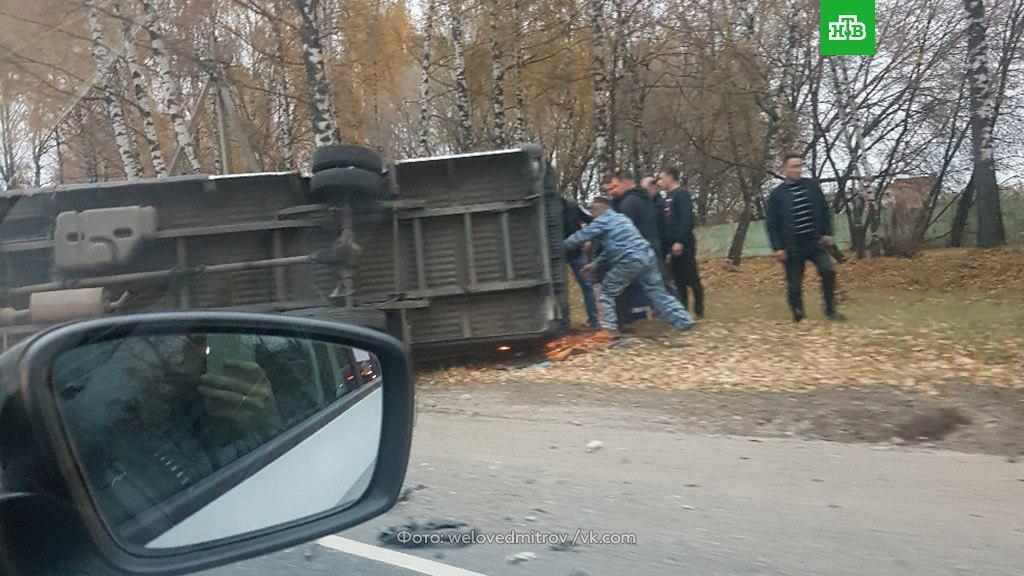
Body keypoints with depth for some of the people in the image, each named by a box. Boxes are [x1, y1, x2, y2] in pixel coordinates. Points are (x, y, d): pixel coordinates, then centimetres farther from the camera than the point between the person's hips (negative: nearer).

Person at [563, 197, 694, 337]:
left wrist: (562, 245, 16)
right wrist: (596, 263, 30)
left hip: (630, 261, -8)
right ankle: (684, 321, 12)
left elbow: (580, 237, 1)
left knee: (607, 291, 6)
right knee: (658, 293, 13)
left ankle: (609, 328, 3)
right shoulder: (620, 217, 28)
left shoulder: (603, 220, 2)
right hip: (648, 256, 8)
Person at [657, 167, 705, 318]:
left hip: (684, 246, -9)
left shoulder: (682, 194, -8)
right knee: (679, 281, 10)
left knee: (692, 280, -3)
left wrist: (680, 241, -25)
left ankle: (699, 311, 4)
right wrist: (668, 249, 18)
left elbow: (686, 219, -19)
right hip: (674, 247, 9)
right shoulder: (669, 197, 18)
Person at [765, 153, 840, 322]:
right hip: (792, 248, -2)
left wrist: (827, 233, 4)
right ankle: (798, 318, 19)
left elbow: (825, 210, 14)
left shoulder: (812, 185, 8)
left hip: (816, 243, 2)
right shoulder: (776, 194, -2)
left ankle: (830, 309, 2)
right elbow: (771, 224, -2)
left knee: (828, 271, -16)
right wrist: (778, 248, -9)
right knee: (794, 286, 3)